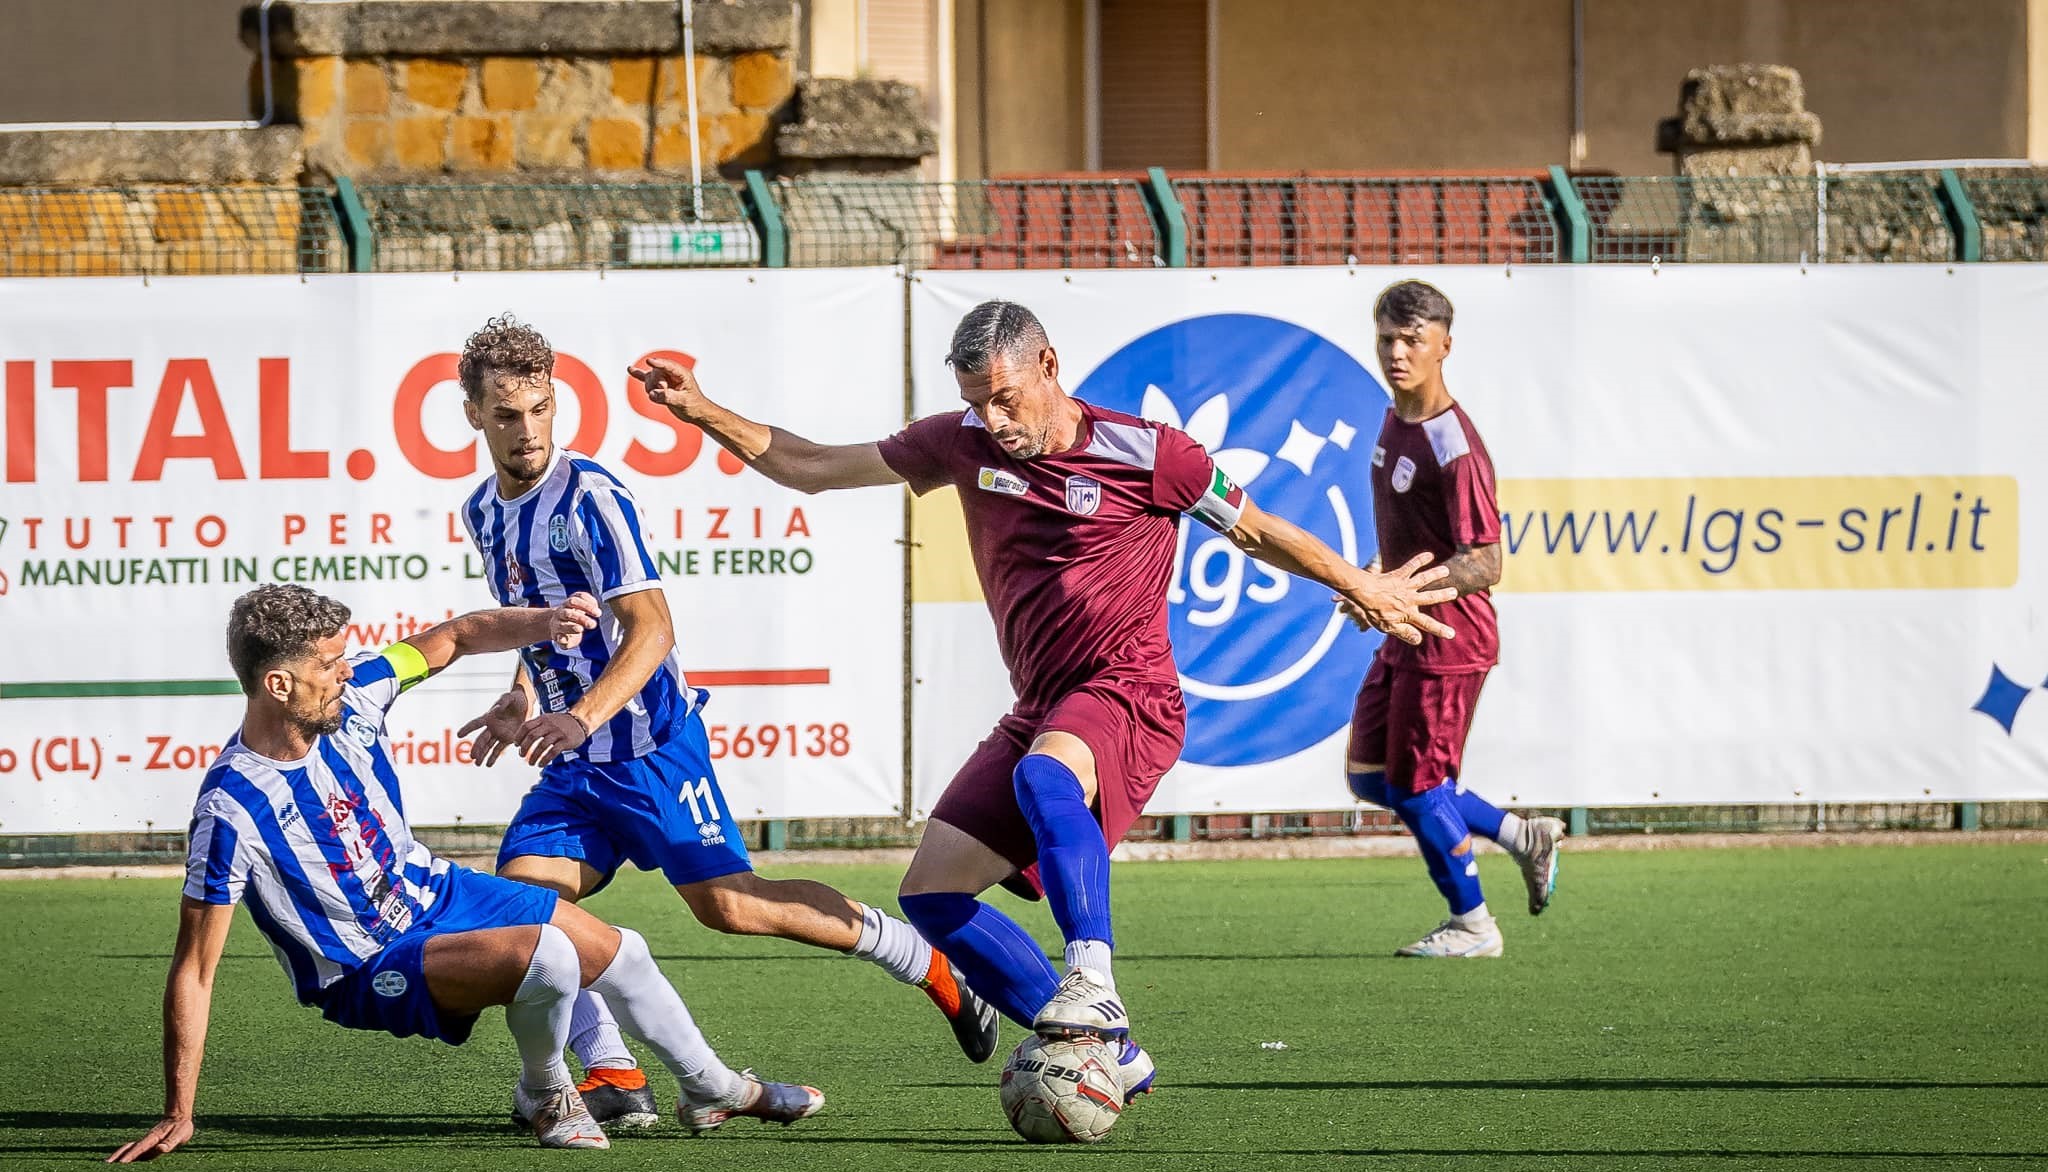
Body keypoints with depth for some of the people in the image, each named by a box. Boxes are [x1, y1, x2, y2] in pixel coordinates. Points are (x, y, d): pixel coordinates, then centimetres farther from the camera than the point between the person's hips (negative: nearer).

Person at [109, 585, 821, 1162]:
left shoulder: (349, 696, -14)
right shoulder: (231, 809, -32)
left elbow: (451, 640, 4)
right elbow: (194, 969, -27)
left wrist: (540, 624, -16)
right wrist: (177, 1116, -26)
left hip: (436, 893, 7)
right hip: (368, 970, -7)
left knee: (618, 953, 15)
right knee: (545, 955, -30)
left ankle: (714, 1090, 42)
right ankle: (545, 1096, 1)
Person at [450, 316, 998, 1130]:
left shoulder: (590, 498, -15)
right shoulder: (483, 512, 10)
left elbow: (650, 629, -23)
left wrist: (582, 716, -35)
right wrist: (522, 702, 19)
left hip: (649, 742, -7)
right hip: (571, 760, 8)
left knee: (726, 903, -13)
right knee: (518, 897, -11)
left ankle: (929, 965, 2)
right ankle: (613, 1079, -9)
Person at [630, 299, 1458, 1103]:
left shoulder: (1145, 455, -7)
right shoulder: (963, 444, 6)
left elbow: (1256, 532, 8)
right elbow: (814, 467, 13)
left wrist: (1363, 589, 15)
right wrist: (701, 413, 5)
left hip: (1128, 695, -7)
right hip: (1040, 709, 7)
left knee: (1044, 775, -40)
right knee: (930, 893, -2)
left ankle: (1092, 982, -44)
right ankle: (1109, 1053, -1)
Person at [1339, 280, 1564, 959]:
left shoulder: (1454, 448, -22)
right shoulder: (1395, 420, 6)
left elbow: (1484, 565, -24)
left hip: (1448, 638, -9)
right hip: (1405, 636, 9)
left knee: (1417, 787, -1)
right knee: (1368, 775, 13)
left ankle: (1472, 925, 17)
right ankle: (1520, 835, 25)